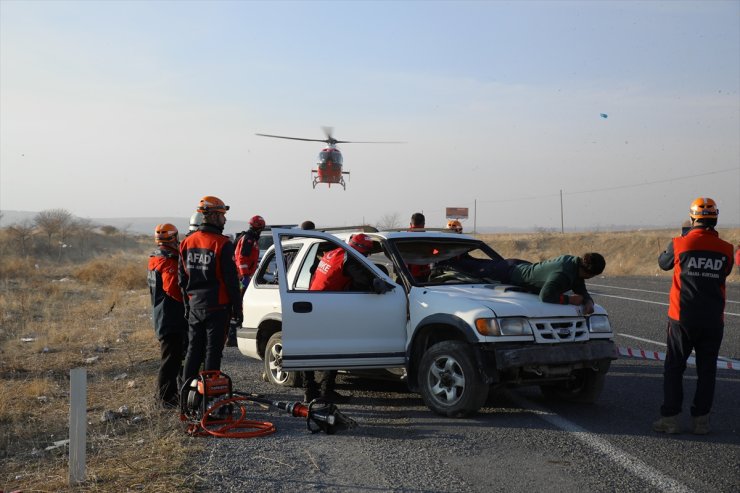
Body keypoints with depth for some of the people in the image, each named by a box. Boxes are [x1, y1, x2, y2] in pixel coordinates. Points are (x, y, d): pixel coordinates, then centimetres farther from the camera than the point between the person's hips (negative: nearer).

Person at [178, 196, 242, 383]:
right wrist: (237, 308, -5)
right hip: (217, 307, -6)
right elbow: (231, 280, -12)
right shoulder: (222, 244, -13)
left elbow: (183, 280, 12)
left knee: (193, 350, 13)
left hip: (195, 306, 6)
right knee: (213, 352, 0)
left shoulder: (187, 243, 7)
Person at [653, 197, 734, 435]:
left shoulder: (680, 244, -9)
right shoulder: (725, 249, -3)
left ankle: (671, 418, 6)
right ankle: (700, 420, 11)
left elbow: (663, 263, 11)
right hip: (713, 321, 2)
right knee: (706, 371, 9)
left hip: (683, 318, -2)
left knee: (674, 368, 7)